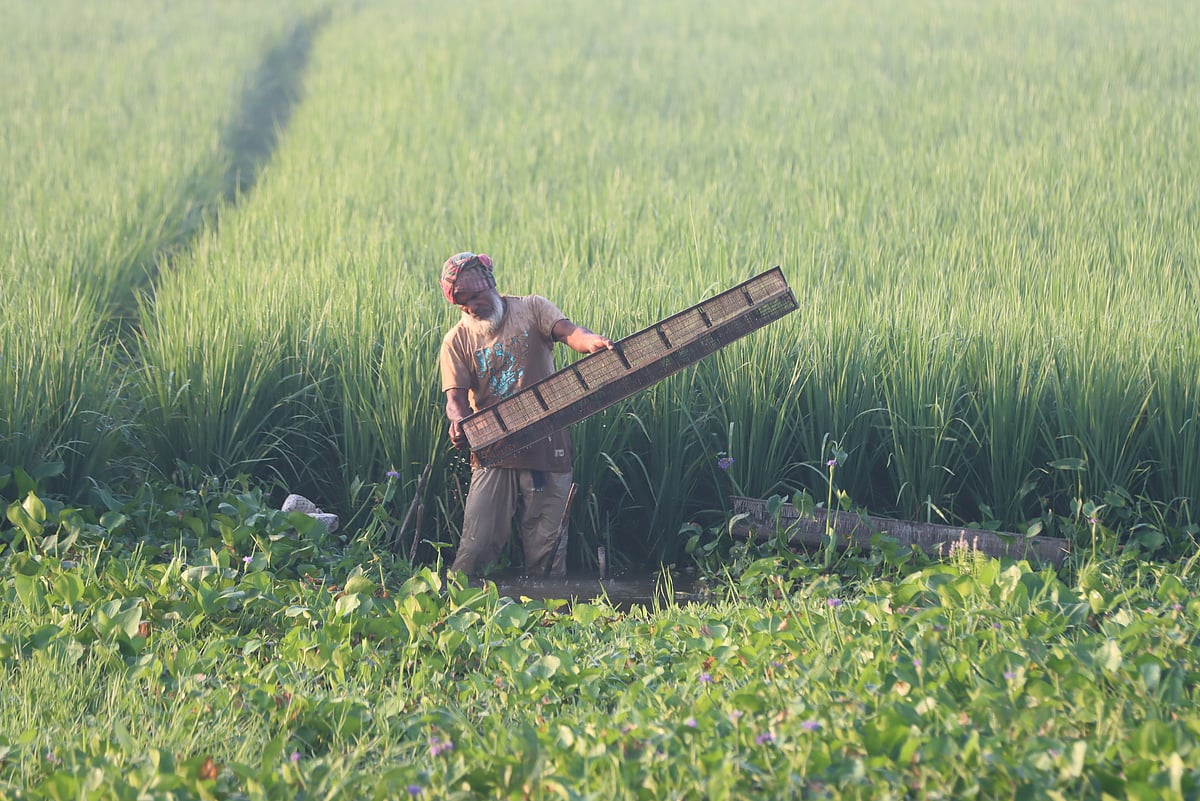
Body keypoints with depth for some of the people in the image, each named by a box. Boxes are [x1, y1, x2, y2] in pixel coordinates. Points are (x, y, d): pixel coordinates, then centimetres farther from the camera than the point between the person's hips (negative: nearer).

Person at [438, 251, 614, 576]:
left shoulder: (532, 309, 4)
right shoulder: (457, 340, 7)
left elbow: (567, 331, -13)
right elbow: (456, 395, -1)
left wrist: (590, 341, -37)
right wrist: (458, 421, -26)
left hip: (546, 448, 0)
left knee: (547, 549, 2)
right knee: (478, 545, -7)